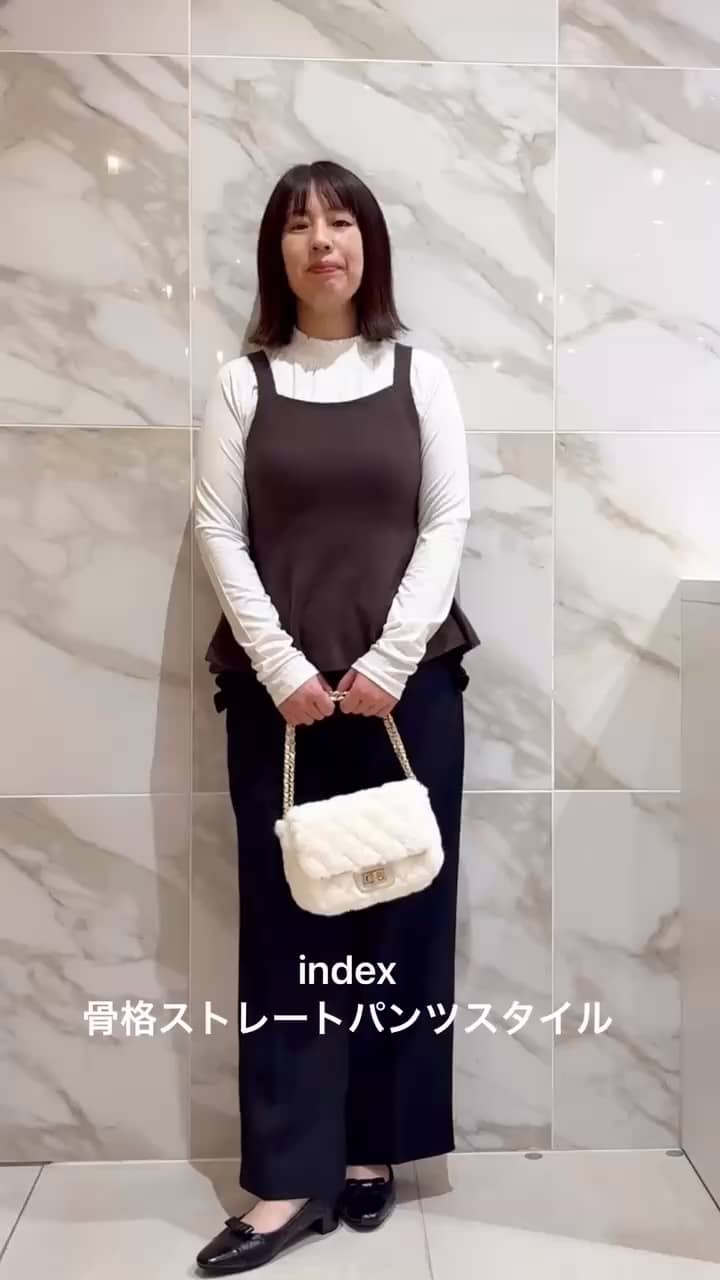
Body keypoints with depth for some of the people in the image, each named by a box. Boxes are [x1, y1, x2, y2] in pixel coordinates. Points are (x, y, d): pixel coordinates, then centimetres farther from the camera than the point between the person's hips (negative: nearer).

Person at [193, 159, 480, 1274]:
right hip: (277, 688, 0)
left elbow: (447, 523, 0)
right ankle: (289, 1180, 12)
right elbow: (219, 533, 0)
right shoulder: (242, 382, 6)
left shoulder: (421, 374, 7)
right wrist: (280, 666, -11)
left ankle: (373, 1151, 22)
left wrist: (390, 659, -11)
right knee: (286, 918, 2)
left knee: (400, 911, 5)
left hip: (409, 681, 1)